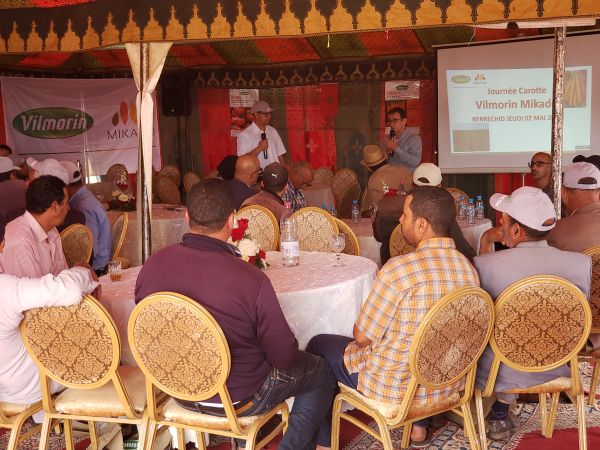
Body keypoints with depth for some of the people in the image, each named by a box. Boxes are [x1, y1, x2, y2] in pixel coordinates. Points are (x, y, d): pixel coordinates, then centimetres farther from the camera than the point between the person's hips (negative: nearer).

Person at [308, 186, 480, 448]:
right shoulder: (468, 268, -8)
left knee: (318, 345, 17)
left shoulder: (399, 269, -28)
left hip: (395, 387, -6)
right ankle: (418, 427, 36)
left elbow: (362, 337, -17)